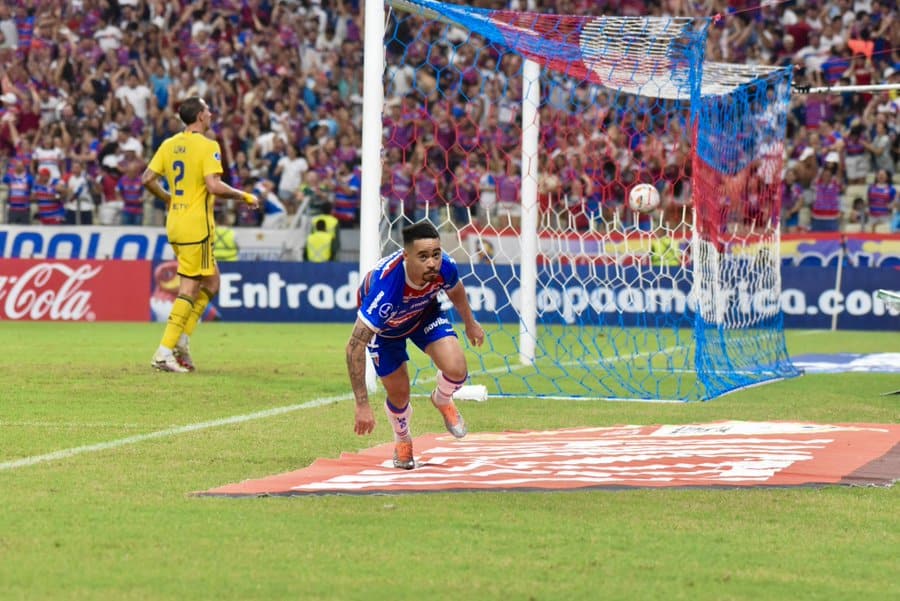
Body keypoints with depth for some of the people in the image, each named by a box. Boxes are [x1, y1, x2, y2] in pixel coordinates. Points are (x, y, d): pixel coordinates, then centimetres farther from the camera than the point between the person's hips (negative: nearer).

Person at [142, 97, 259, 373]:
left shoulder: (169, 144, 9)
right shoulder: (208, 146, -12)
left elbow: (147, 179, 7)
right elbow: (214, 186, -22)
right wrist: (245, 196, -7)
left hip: (175, 223, 8)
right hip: (196, 226, -8)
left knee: (211, 283, 18)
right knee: (189, 290, -3)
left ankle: (182, 340, 8)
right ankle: (165, 351, -7)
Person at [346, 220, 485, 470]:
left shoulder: (445, 267, -33)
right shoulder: (386, 285, -47)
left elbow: (455, 290, -3)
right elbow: (355, 346, -43)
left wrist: (470, 323, 17)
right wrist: (362, 405, -45)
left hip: (424, 313, 2)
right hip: (384, 326, -2)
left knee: (456, 370, -20)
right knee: (399, 395, 0)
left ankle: (442, 400, 19)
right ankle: (402, 440, 37)